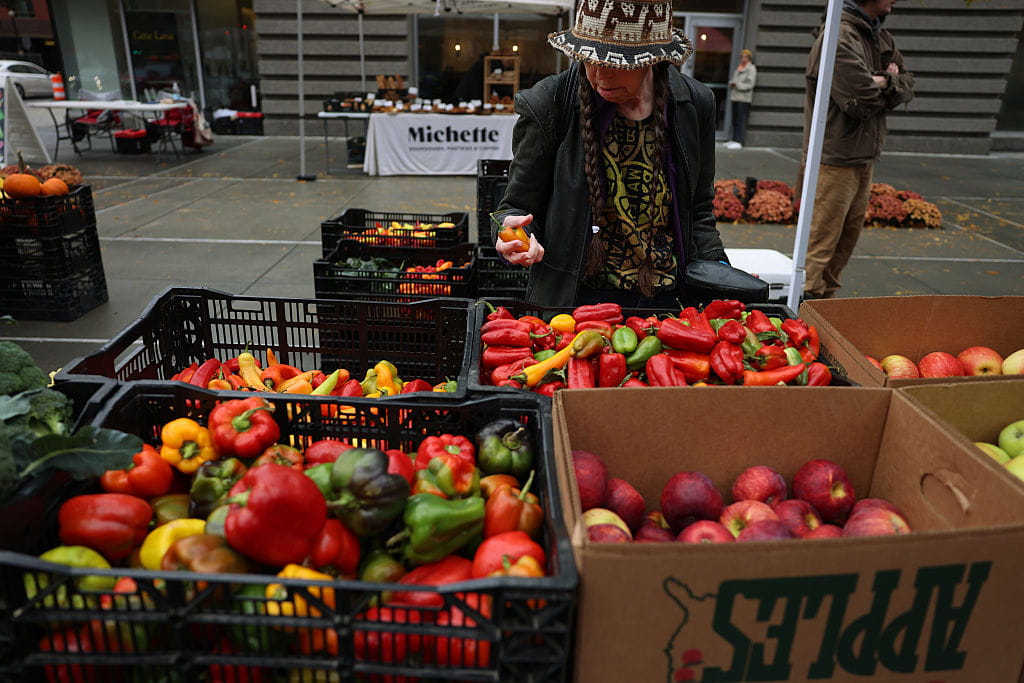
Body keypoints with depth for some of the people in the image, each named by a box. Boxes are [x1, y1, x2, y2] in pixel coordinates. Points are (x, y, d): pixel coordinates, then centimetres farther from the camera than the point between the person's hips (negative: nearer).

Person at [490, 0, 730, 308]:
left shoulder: (695, 103, -3)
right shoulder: (548, 105, -13)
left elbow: (697, 211, 8)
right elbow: (519, 206, -5)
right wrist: (512, 228, -27)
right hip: (572, 299, -3)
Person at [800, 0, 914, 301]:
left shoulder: (882, 38, 16)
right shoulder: (841, 36, -15)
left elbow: (908, 86, 13)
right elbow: (861, 101, -22)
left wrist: (884, 82, -8)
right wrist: (886, 82, -2)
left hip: (864, 158, 10)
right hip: (836, 159, -10)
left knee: (847, 239, 16)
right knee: (822, 243, -8)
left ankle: (824, 299, 26)